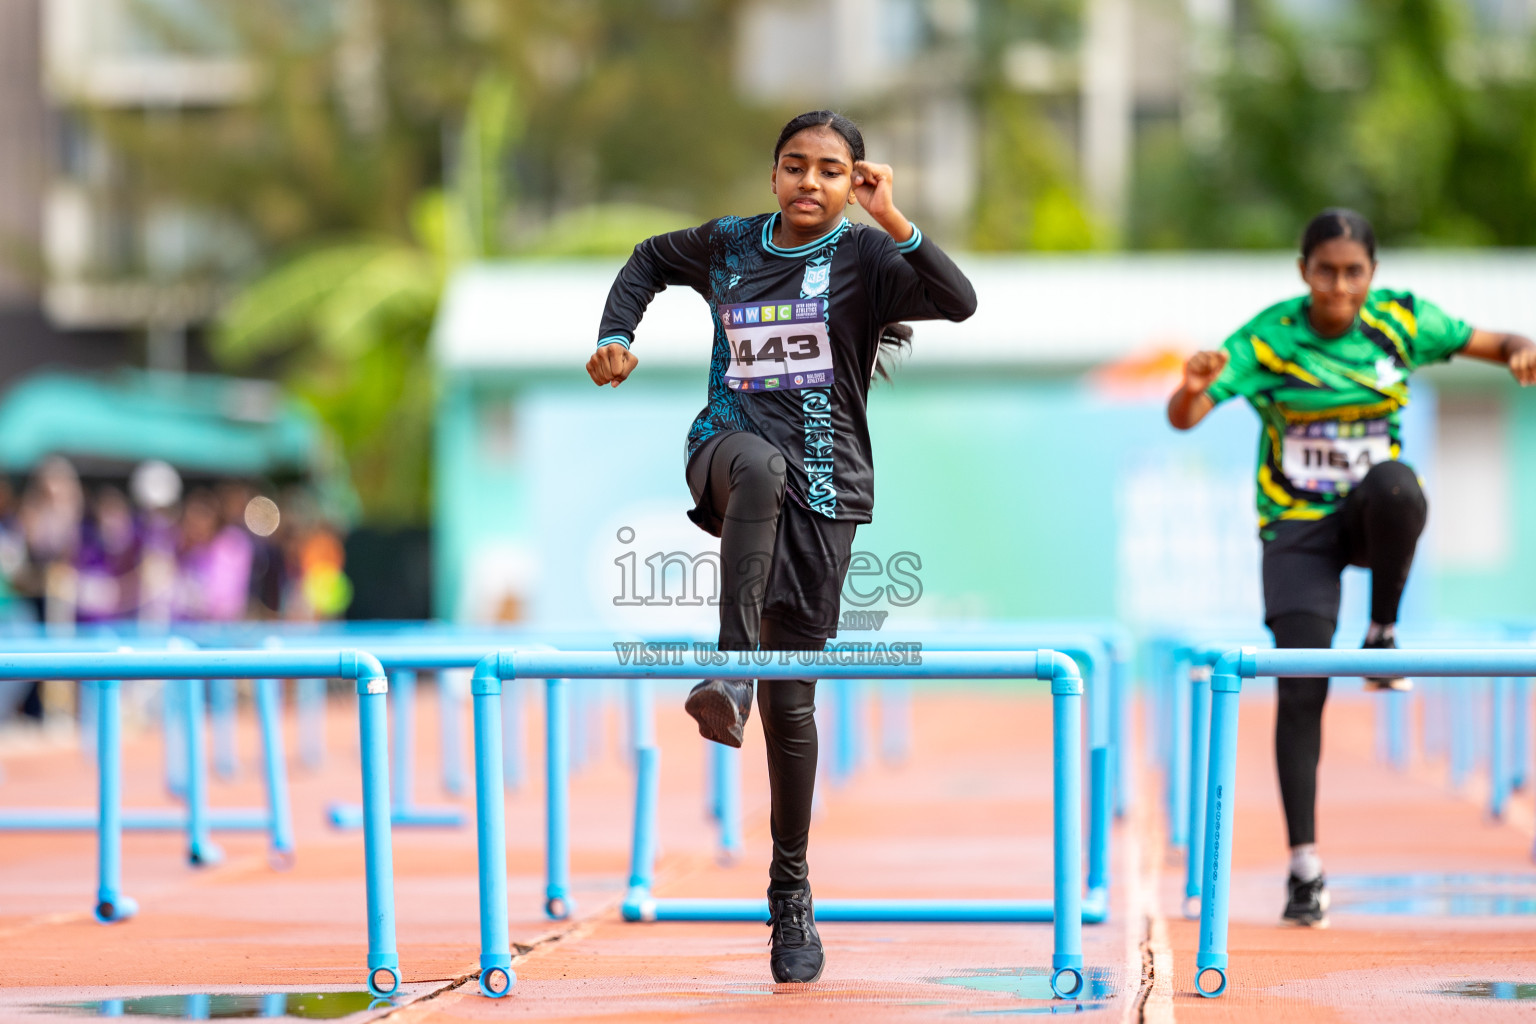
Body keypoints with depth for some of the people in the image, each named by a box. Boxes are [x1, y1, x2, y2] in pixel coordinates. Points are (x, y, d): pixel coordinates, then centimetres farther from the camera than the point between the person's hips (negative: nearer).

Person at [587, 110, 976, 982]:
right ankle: (730, 674, -47)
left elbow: (960, 303, -19)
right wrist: (618, 336, 15)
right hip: (729, 449, 1)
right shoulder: (728, 246, 9)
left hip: (822, 485, -1)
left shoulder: (866, 257, -1)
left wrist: (892, 221, -24)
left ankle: (792, 893, 15)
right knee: (759, 465, -40)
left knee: (791, 698, 0)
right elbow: (652, 259, 30)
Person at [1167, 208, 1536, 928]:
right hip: (1299, 525, -1)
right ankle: (1305, 864, -4)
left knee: (1396, 487, -37)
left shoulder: (1401, 321, -7)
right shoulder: (1266, 340, -14)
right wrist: (1193, 389, -46)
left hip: (1372, 513, 1)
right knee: (1301, 690, -13)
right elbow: (1182, 419, -22)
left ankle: (1384, 632, -12)